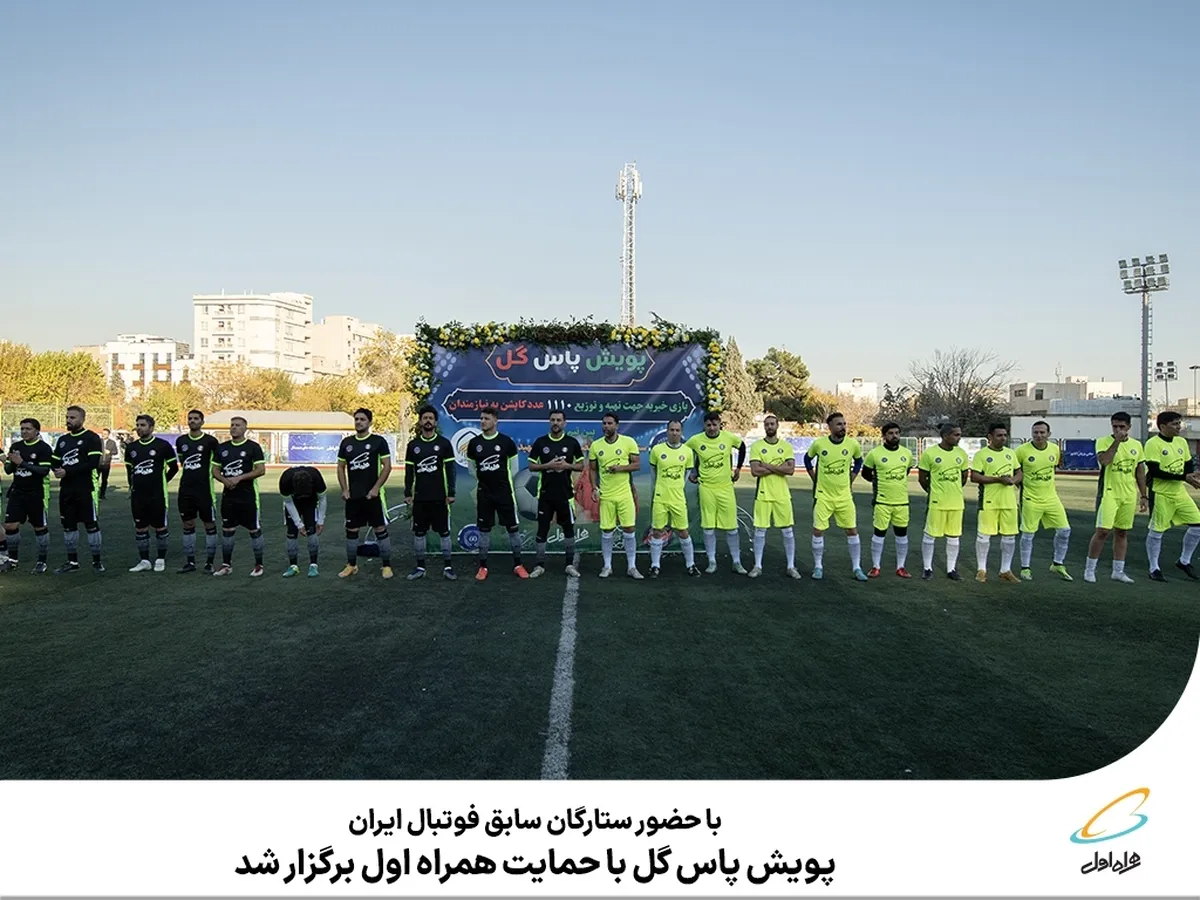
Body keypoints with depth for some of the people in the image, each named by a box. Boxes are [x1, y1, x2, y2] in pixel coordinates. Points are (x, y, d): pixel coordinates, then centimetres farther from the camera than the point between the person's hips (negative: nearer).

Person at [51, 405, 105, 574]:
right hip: (66, 489, 7)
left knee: (91, 525, -2)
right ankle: (72, 562, 20)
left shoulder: (91, 438, -7)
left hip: (86, 489, -7)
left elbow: (92, 463, -17)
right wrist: (57, 470, -8)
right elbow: (54, 461, 16)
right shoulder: (62, 439, 15)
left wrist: (68, 472, -17)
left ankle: (96, 561, 6)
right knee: (68, 525, 11)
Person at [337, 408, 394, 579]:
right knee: (351, 530, 9)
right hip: (352, 495, 5)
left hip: (373, 494, -4)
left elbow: (387, 466, -7)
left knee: (381, 529, -2)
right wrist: (344, 490, 3)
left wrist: (376, 488, -13)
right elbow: (341, 467, 13)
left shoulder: (379, 441, -5)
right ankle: (351, 565, 20)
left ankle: (386, 565, 5)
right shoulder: (347, 442, 8)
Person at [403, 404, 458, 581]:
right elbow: (409, 472, 9)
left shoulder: (444, 444, 0)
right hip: (419, 497, 2)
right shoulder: (413, 445, 7)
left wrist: (451, 493, -7)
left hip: (440, 497, -2)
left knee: (444, 532, 1)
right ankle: (420, 567, 15)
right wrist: (407, 494, 3)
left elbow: (451, 470, -2)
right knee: (419, 532, 6)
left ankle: (447, 566, 8)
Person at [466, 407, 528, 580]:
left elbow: (514, 467, 4)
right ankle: (483, 566, 16)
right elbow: (471, 467, 14)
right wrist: (483, 480, 13)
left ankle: (517, 565, 12)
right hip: (484, 493, 2)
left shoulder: (506, 441, -6)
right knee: (484, 530, 7)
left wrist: (502, 481, 7)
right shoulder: (474, 443, 1)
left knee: (512, 528, 2)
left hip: (504, 492, -2)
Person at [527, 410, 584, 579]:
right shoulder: (540, 442, 1)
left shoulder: (572, 442, 1)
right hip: (545, 493, 0)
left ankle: (570, 564, 16)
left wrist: (567, 465, -15)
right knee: (542, 529, 3)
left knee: (568, 529, 7)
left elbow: (581, 466, 5)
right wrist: (547, 465, -15)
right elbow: (531, 466, 2)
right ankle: (540, 565, 12)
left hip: (565, 493, 0)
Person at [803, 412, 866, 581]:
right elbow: (807, 459, 9)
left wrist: (850, 481, 9)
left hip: (844, 495, 1)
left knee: (852, 530, 3)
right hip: (823, 495, -1)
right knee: (818, 530, 0)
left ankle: (856, 567, 15)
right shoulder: (819, 443, -10)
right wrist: (816, 479, 6)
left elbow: (858, 461, 14)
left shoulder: (853, 444, -7)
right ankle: (818, 566, 15)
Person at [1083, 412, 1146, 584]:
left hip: (1129, 496, 5)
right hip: (1109, 494, -5)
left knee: (1122, 533, 9)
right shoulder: (1103, 441, -5)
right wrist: (1117, 441, -22)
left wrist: (1144, 495, 11)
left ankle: (1118, 571, 17)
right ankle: (1089, 569, 3)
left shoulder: (1136, 445, 10)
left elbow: (1140, 472, 14)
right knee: (1102, 531, -8)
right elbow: (1103, 460, -24)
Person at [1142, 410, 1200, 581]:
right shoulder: (1153, 444, -14)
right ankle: (1154, 568, 13)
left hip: (1179, 492, 7)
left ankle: (1184, 561, 21)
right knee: (1156, 531, 0)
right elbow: (1155, 471, -21)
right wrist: (1184, 477, -23)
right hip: (1160, 494, -7)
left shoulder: (1181, 442, 8)